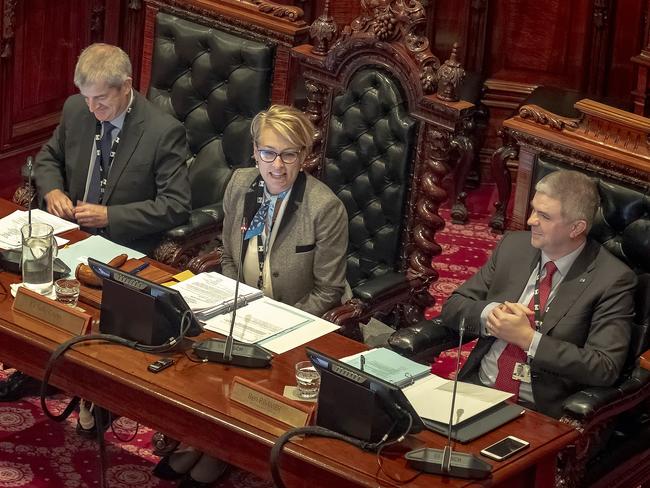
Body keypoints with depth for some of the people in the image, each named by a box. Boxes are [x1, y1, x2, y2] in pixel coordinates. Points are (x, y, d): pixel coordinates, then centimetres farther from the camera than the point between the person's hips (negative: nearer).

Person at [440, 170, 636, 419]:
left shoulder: (613, 280, -7)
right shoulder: (514, 245, 9)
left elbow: (605, 369, -14)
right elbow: (453, 307, 12)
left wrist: (528, 338, -16)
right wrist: (490, 313, -10)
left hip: (542, 412, -5)